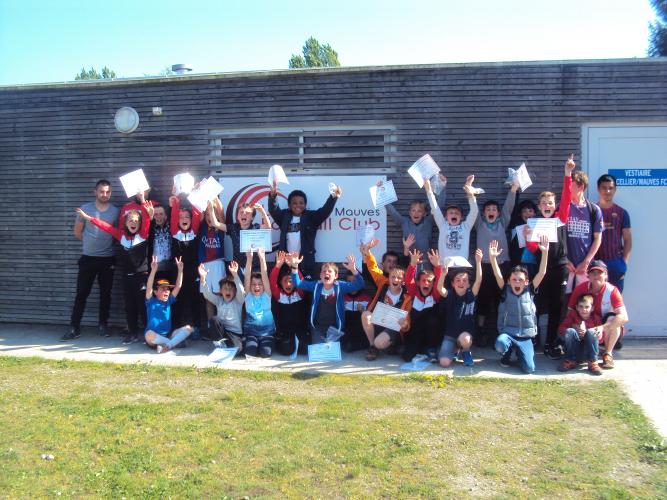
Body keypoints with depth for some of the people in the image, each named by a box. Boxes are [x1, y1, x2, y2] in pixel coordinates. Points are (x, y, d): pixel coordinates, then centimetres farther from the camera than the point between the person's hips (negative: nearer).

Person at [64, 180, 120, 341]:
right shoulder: (85, 208, -2)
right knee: (81, 293, 1)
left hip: (108, 259, 1)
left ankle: (103, 325, 20)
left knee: (105, 294, 8)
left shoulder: (116, 211, -1)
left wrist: (108, 244, 2)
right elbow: (77, 231, 7)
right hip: (88, 258, -1)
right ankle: (74, 328, 6)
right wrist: (90, 243, 11)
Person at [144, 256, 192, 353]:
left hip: (168, 336, 5)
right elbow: (149, 287, -19)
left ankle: (168, 345, -31)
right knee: (149, 334, -39)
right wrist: (153, 270, -30)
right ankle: (176, 342, -22)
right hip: (154, 338, -5)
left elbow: (178, 286, 4)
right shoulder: (151, 302, -2)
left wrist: (180, 270, -6)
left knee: (188, 328, -14)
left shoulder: (168, 301, 10)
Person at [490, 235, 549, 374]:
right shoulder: (505, 291, 1)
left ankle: (520, 353, 22)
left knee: (529, 369, -15)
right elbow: (498, 275, -14)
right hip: (507, 334, -1)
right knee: (500, 344, -36)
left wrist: (545, 252, -18)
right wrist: (492, 257, -29)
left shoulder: (530, 290, 3)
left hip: (525, 337, 1)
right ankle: (507, 354, 4)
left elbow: (541, 273, -7)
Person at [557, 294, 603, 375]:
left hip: (589, 350, 0)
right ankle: (570, 361, -15)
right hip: (575, 351, 1)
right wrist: (575, 329, -23)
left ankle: (592, 362, -21)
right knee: (569, 331, -25)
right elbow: (561, 329, -8)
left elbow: (600, 336, -7)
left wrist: (586, 331, -23)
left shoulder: (596, 318, 0)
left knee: (591, 332, -25)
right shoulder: (572, 315, 2)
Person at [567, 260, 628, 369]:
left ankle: (608, 355, -17)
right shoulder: (580, 289, -13)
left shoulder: (612, 291, -20)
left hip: (608, 333, -2)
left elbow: (624, 317, -31)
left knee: (612, 318, -32)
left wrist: (602, 328, -43)